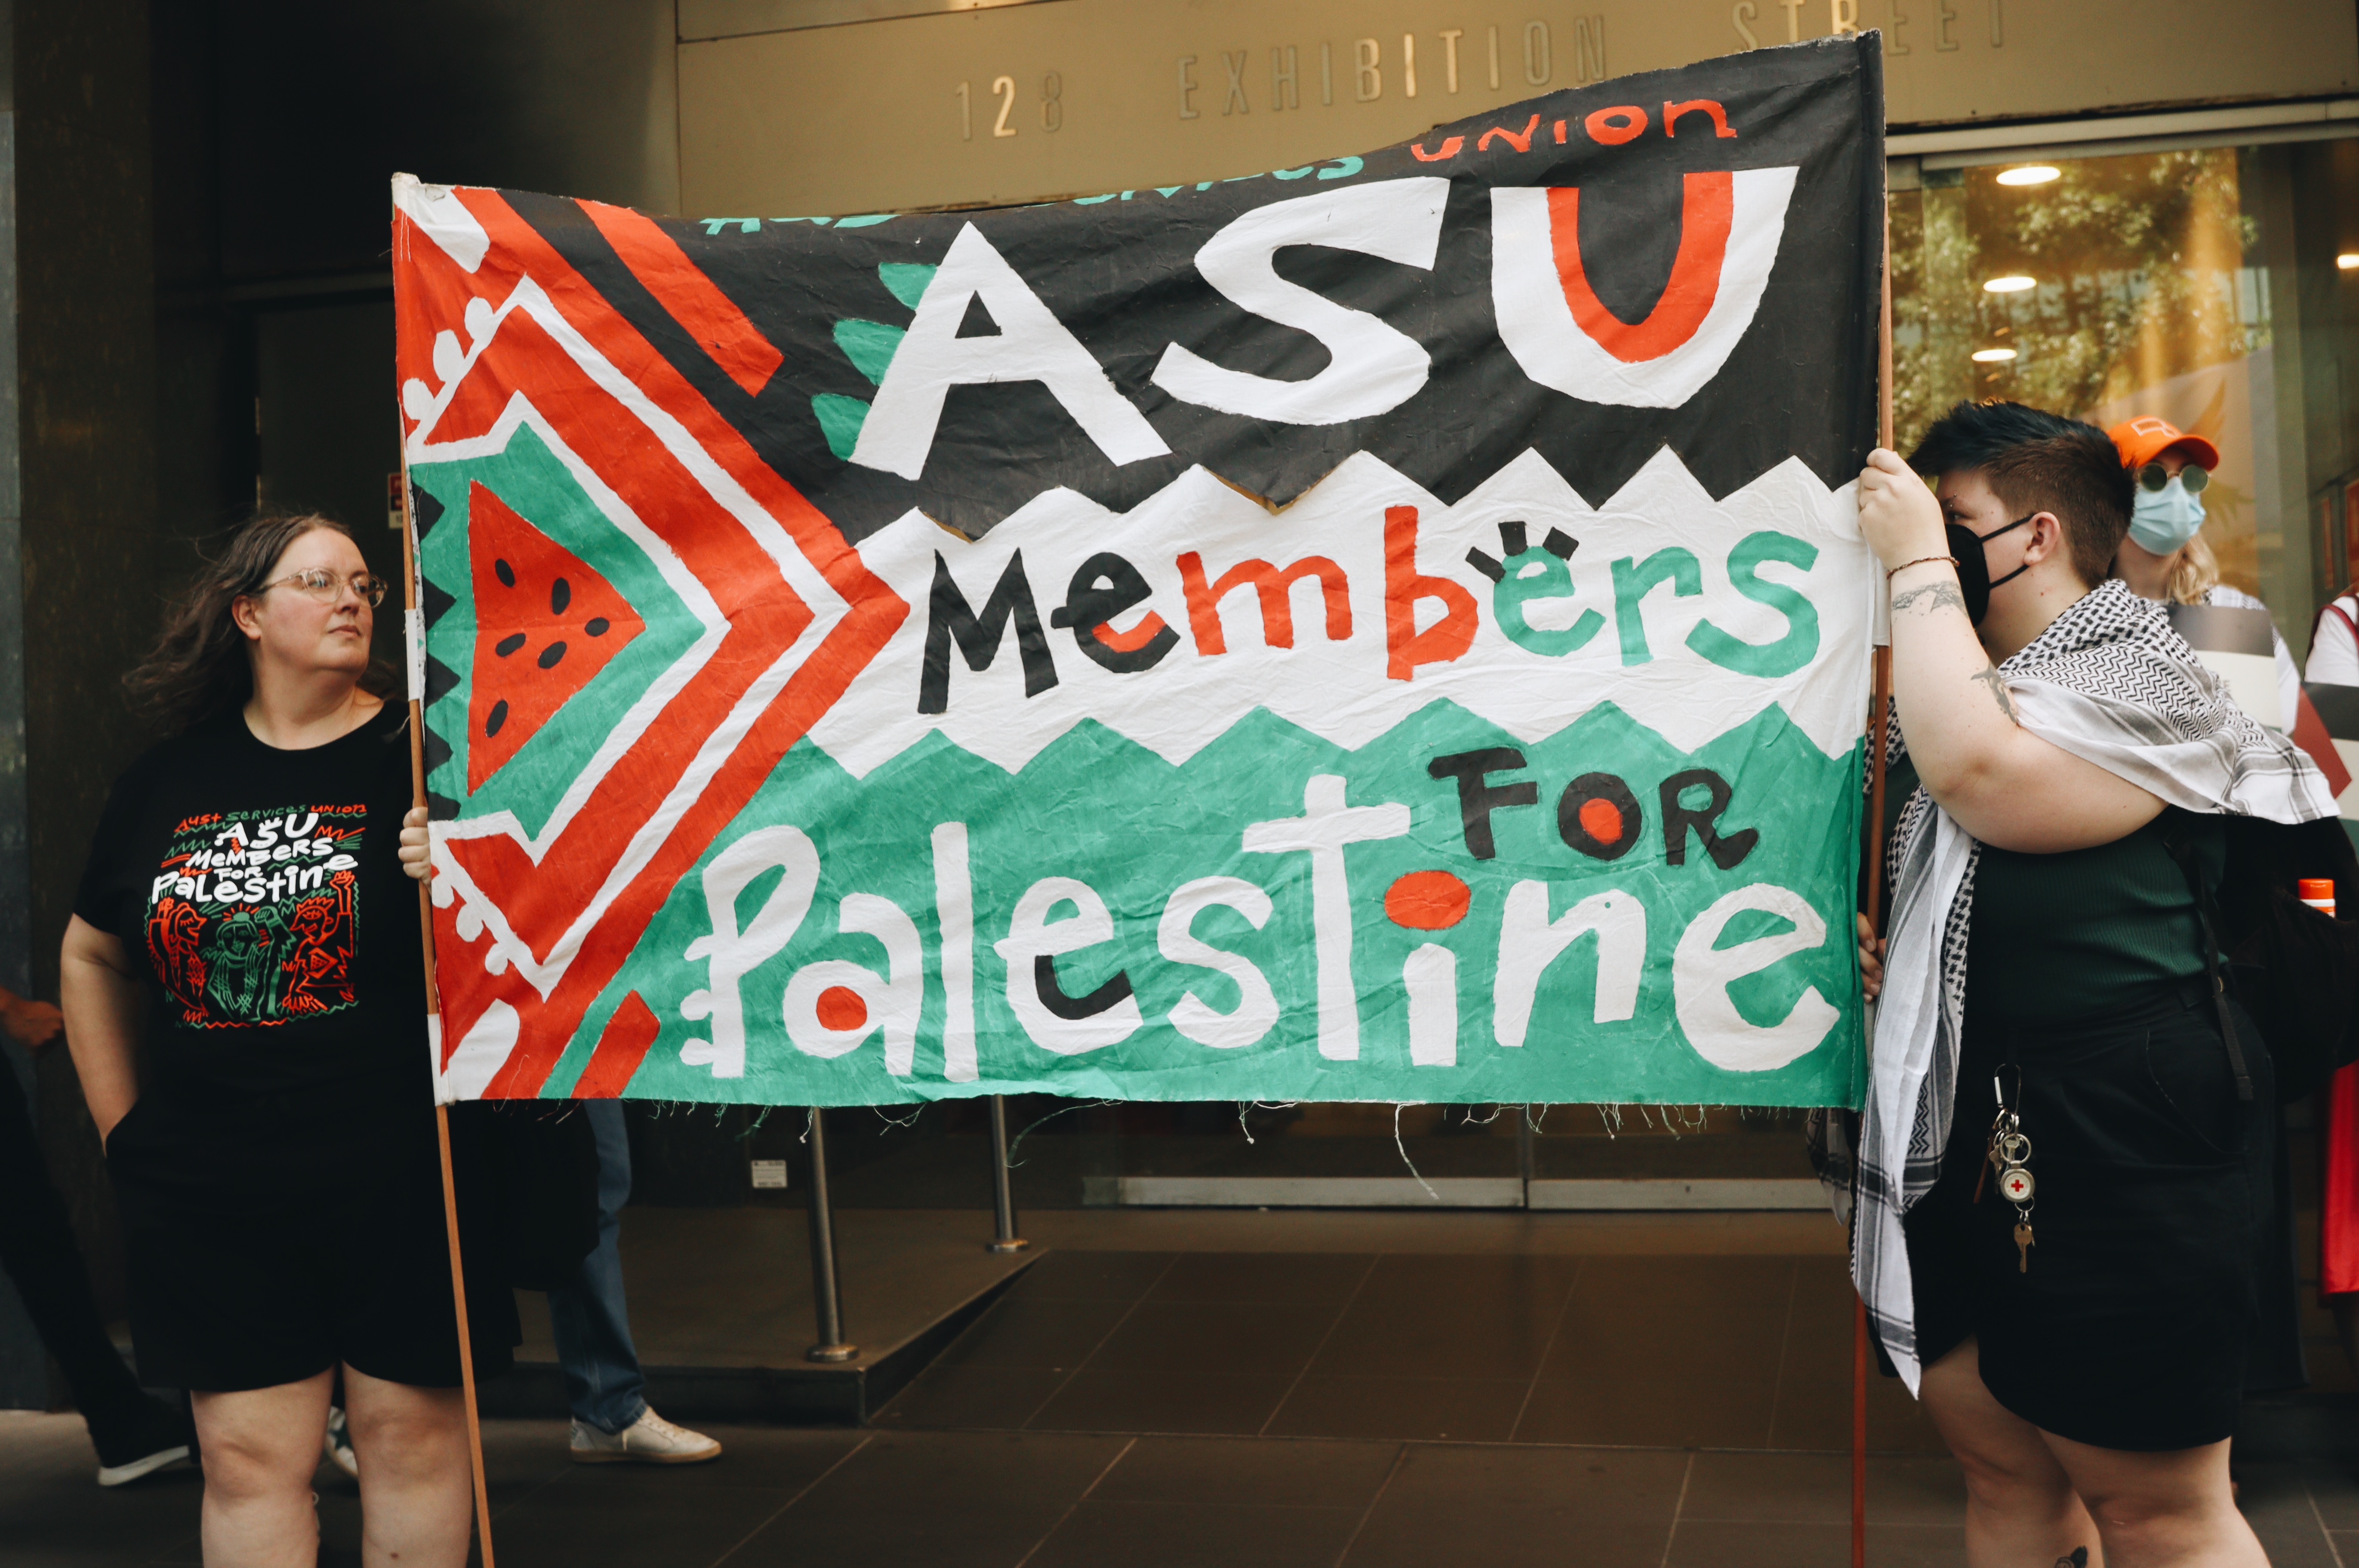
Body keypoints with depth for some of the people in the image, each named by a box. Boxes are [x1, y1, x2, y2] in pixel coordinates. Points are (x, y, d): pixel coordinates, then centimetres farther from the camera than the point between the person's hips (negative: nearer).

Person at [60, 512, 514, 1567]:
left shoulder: (419, 760, -1)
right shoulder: (166, 783, 10)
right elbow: (91, 960, 21)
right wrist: (124, 1128, 16)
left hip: (396, 1174, -3)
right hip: (210, 1191, 3)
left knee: (411, 1431, 6)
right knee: (247, 1454, 8)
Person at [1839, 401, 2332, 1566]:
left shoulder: (2134, 677, -9)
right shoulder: (1993, 682, 18)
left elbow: (1985, 774, -31)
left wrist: (1918, 562, -21)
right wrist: (1898, 962, 11)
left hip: (2115, 1143, -9)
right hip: (1978, 1140, 9)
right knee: (2001, 1461, 16)